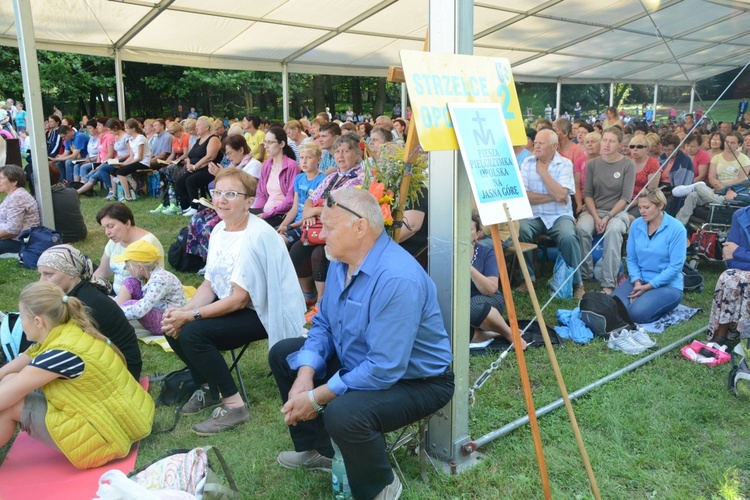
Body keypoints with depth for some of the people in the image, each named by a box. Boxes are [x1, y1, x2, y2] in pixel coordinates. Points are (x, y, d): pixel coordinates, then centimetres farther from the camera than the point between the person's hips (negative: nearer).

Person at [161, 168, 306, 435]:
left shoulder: (255, 237, -24)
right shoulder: (220, 229, 3)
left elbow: (239, 300, -23)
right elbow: (209, 285, 5)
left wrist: (190, 316, -20)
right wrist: (183, 310, -12)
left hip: (267, 312, -9)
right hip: (230, 302, 9)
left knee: (192, 333, -24)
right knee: (172, 325, -2)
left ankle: (234, 405, -9)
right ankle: (208, 389, 17)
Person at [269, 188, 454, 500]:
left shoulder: (398, 279, -33)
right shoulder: (341, 262, -4)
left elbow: (384, 369, -34)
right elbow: (323, 324, 5)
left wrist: (317, 397, -25)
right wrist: (305, 375, -12)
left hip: (415, 380, -9)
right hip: (356, 361, 9)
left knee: (343, 413, -36)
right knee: (282, 355, 13)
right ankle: (316, 450, 26)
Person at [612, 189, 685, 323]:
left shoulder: (676, 229, -11)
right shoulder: (636, 225, 2)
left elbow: (675, 266, -13)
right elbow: (631, 258, 6)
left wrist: (648, 287, -17)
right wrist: (637, 282, -12)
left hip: (667, 284, -4)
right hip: (639, 280, 4)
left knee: (637, 313, -29)